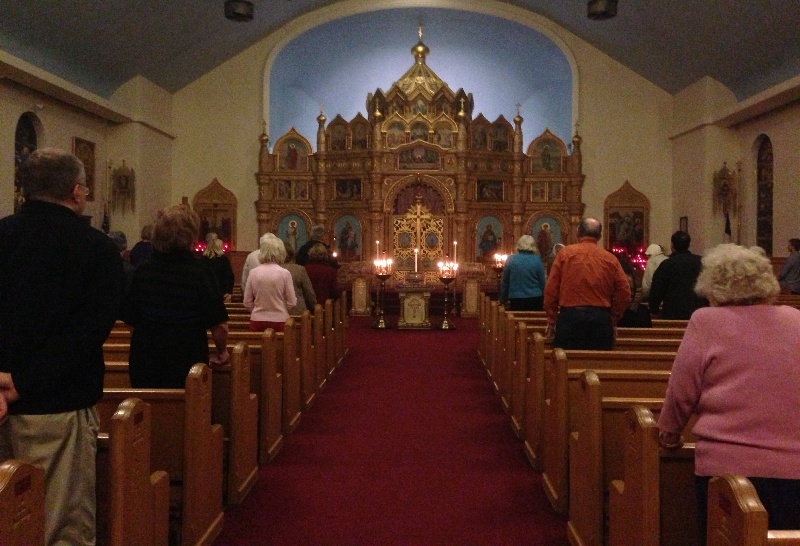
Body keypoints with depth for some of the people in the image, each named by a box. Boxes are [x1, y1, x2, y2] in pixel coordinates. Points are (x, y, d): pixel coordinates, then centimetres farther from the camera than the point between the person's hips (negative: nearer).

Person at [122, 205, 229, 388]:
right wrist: (222, 352, 5)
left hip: (143, 364, 3)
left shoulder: (142, 270, -4)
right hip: (187, 365, -3)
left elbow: (128, 316, 5)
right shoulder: (201, 273, -14)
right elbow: (218, 325, -14)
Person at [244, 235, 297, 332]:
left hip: (257, 321, 2)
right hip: (279, 320, -2)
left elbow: (247, 303, 4)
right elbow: (292, 303, -4)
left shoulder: (253, 273, -1)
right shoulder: (284, 273, -8)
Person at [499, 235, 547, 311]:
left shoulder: (511, 259, -2)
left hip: (516, 300, 0)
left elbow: (505, 282, 5)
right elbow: (542, 282, 2)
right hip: (535, 299, 0)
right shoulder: (537, 260, -3)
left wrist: (503, 299, 17)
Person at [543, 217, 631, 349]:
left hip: (570, 316, -1)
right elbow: (624, 294, 3)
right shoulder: (610, 259, 4)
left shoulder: (565, 253, 1)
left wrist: (551, 319, 8)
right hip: (601, 319, 2)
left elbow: (551, 289, -1)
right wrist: (612, 319, 15)